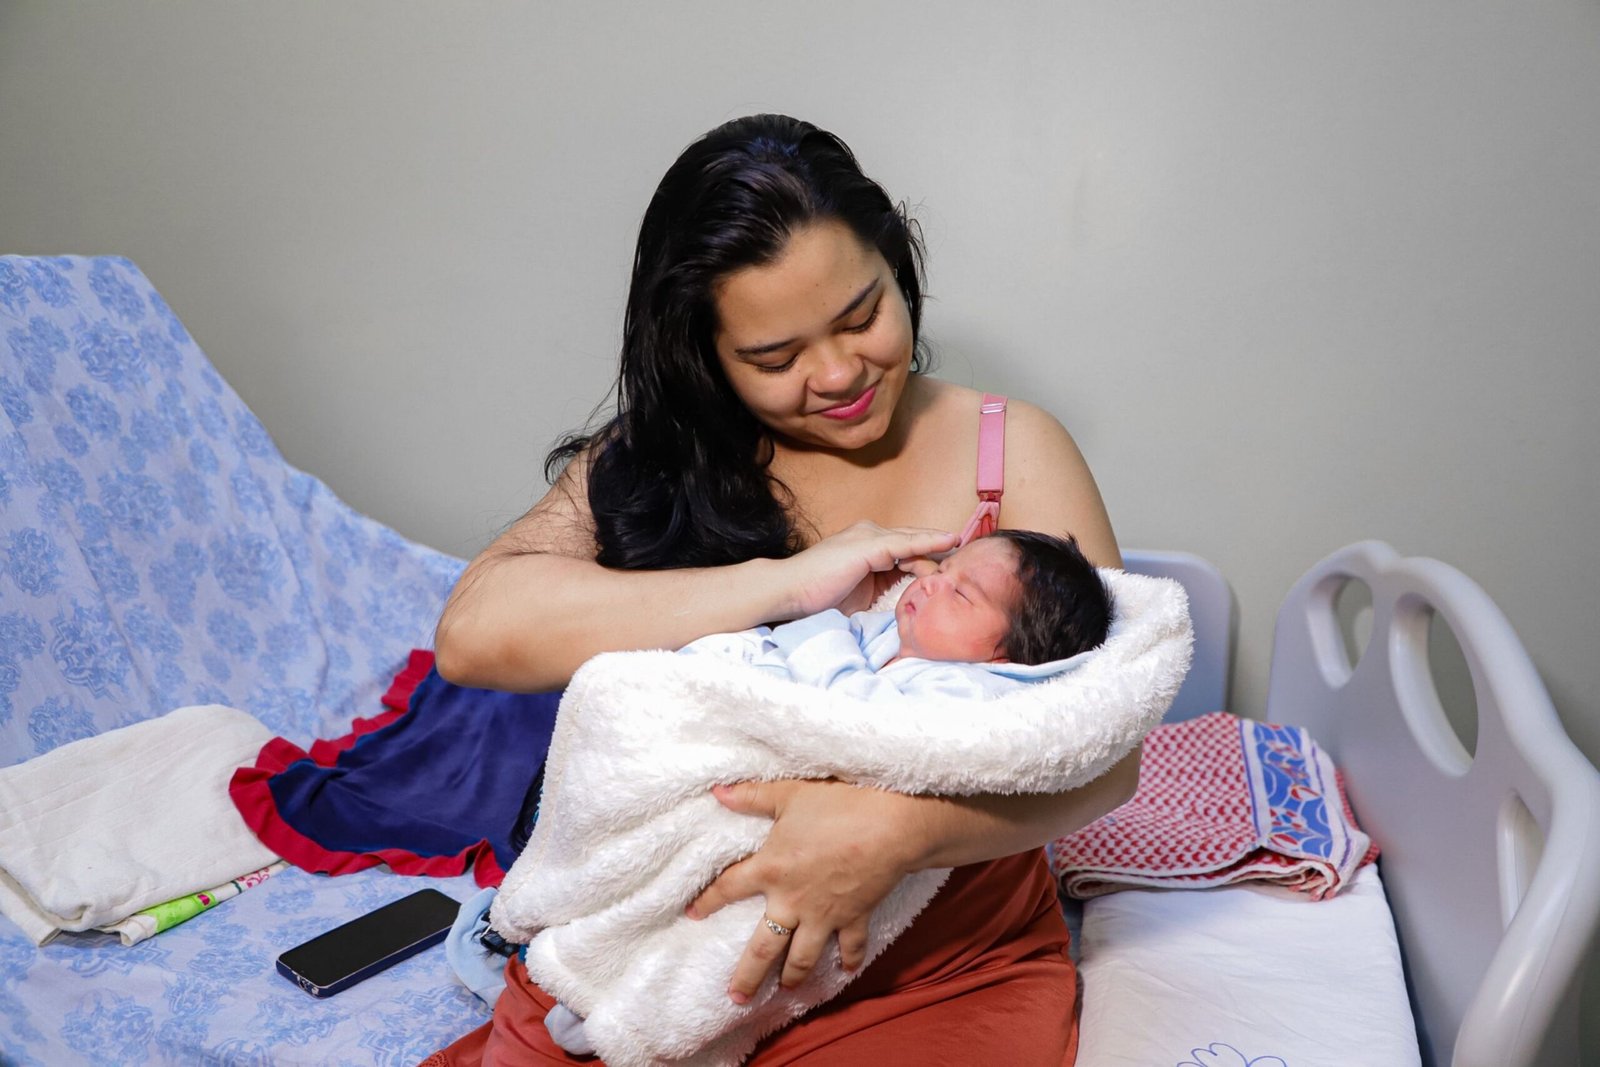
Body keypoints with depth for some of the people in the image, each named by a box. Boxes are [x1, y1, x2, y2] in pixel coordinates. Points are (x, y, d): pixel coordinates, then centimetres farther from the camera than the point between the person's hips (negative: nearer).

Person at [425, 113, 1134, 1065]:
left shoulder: (1013, 451, -3)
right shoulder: (657, 455, 0)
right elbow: (473, 631, -17)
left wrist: (892, 829, -28)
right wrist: (788, 582, -21)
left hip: (944, 967, 0)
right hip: (657, 944, 2)